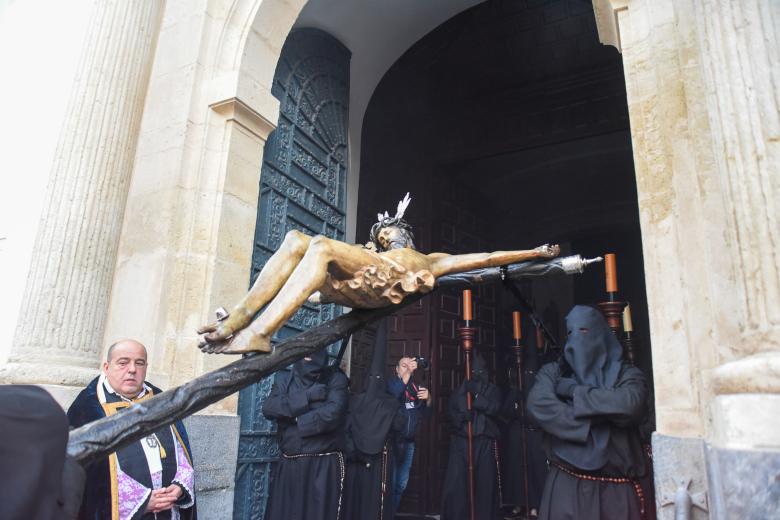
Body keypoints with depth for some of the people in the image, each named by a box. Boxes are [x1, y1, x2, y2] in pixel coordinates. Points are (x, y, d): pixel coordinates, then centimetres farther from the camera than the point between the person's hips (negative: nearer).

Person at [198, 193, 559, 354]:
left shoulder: (430, 260, 32)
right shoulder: (373, 255, 43)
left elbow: (485, 258, 26)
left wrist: (535, 253, 23)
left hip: (383, 283, -5)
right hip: (348, 283, 5)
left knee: (321, 245, -28)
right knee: (295, 239, -14)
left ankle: (258, 333, -38)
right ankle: (240, 316, -29)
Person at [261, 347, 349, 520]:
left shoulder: (335, 379, 0)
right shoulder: (284, 378, 9)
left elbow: (333, 413, -15)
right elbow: (268, 408, -7)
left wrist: (295, 420, -7)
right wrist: (307, 397, -14)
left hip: (325, 465, -3)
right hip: (288, 465, 3)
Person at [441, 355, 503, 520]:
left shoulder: (493, 390, 11)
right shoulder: (460, 390, 13)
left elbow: (494, 408, -5)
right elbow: (450, 409, 5)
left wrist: (476, 395, -13)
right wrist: (461, 416, -15)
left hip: (485, 441, 0)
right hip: (461, 439, 0)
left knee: (485, 480, 1)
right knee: (456, 480, -6)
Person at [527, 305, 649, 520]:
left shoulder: (627, 374, 5)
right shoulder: (553, 372, 7)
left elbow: (629, 405, -17)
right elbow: (538, 405, -12)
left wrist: (573, 391, -9)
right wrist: (591, 422, -15)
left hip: (617, 487, 0)